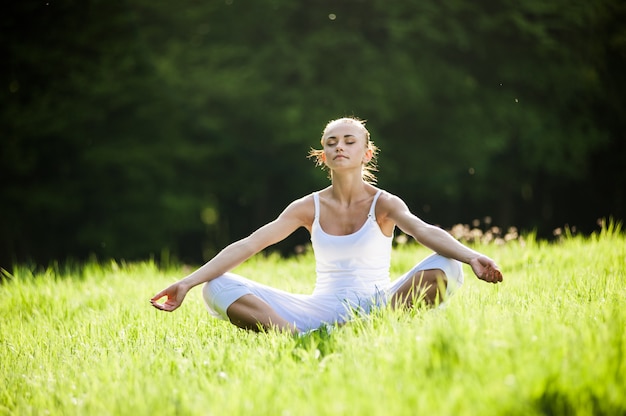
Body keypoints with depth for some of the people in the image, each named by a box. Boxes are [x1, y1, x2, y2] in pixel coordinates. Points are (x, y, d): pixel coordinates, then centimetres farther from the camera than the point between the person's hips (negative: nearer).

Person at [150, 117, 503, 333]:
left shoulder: (383, 204, 0)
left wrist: (471, 257, -43)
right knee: (217, 288, -16)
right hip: (322, 310, 2)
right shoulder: (310, 208, 6)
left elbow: (424, 230, -21)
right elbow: (246, 246, -1)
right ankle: (297, 338, -38)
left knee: (446, 267, -30)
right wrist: (188, 282, -12)